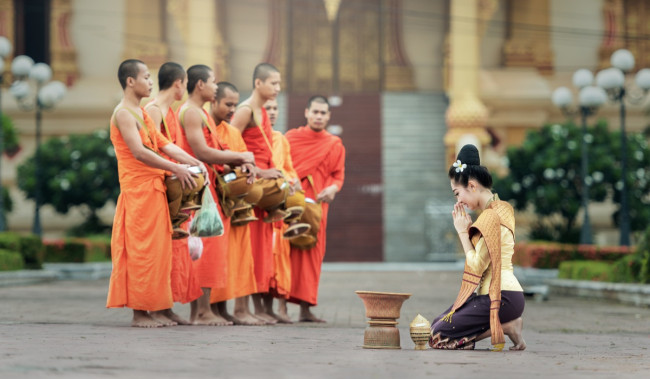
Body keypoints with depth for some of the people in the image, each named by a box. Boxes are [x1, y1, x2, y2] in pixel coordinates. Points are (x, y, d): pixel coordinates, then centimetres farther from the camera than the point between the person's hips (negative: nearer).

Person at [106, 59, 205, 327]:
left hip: (153, 189, 9)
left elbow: (163, 144, 15)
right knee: (142, 248, -8)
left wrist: (194, 162, 3)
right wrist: (175, 168, -21)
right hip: (137, 187, -9)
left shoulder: (141, 113, 20)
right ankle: (139, 312, -5)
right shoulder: (124, 113, -10)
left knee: (154, 248, 8)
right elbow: (139, 152, -20)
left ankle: (146, 309, 10)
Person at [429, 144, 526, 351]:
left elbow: (477, 266, -17)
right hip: (506, 293, 10)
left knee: (438, 336, -10)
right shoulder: (499, 209, 15)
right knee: (436, 323, 15)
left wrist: (463, 232, -7)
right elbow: (480, 260, 16)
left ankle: (507, 327, -7)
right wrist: (467, 229, 6)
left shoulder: (491, 216, -16)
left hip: (500, 297, -10)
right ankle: (509, 322, 6)